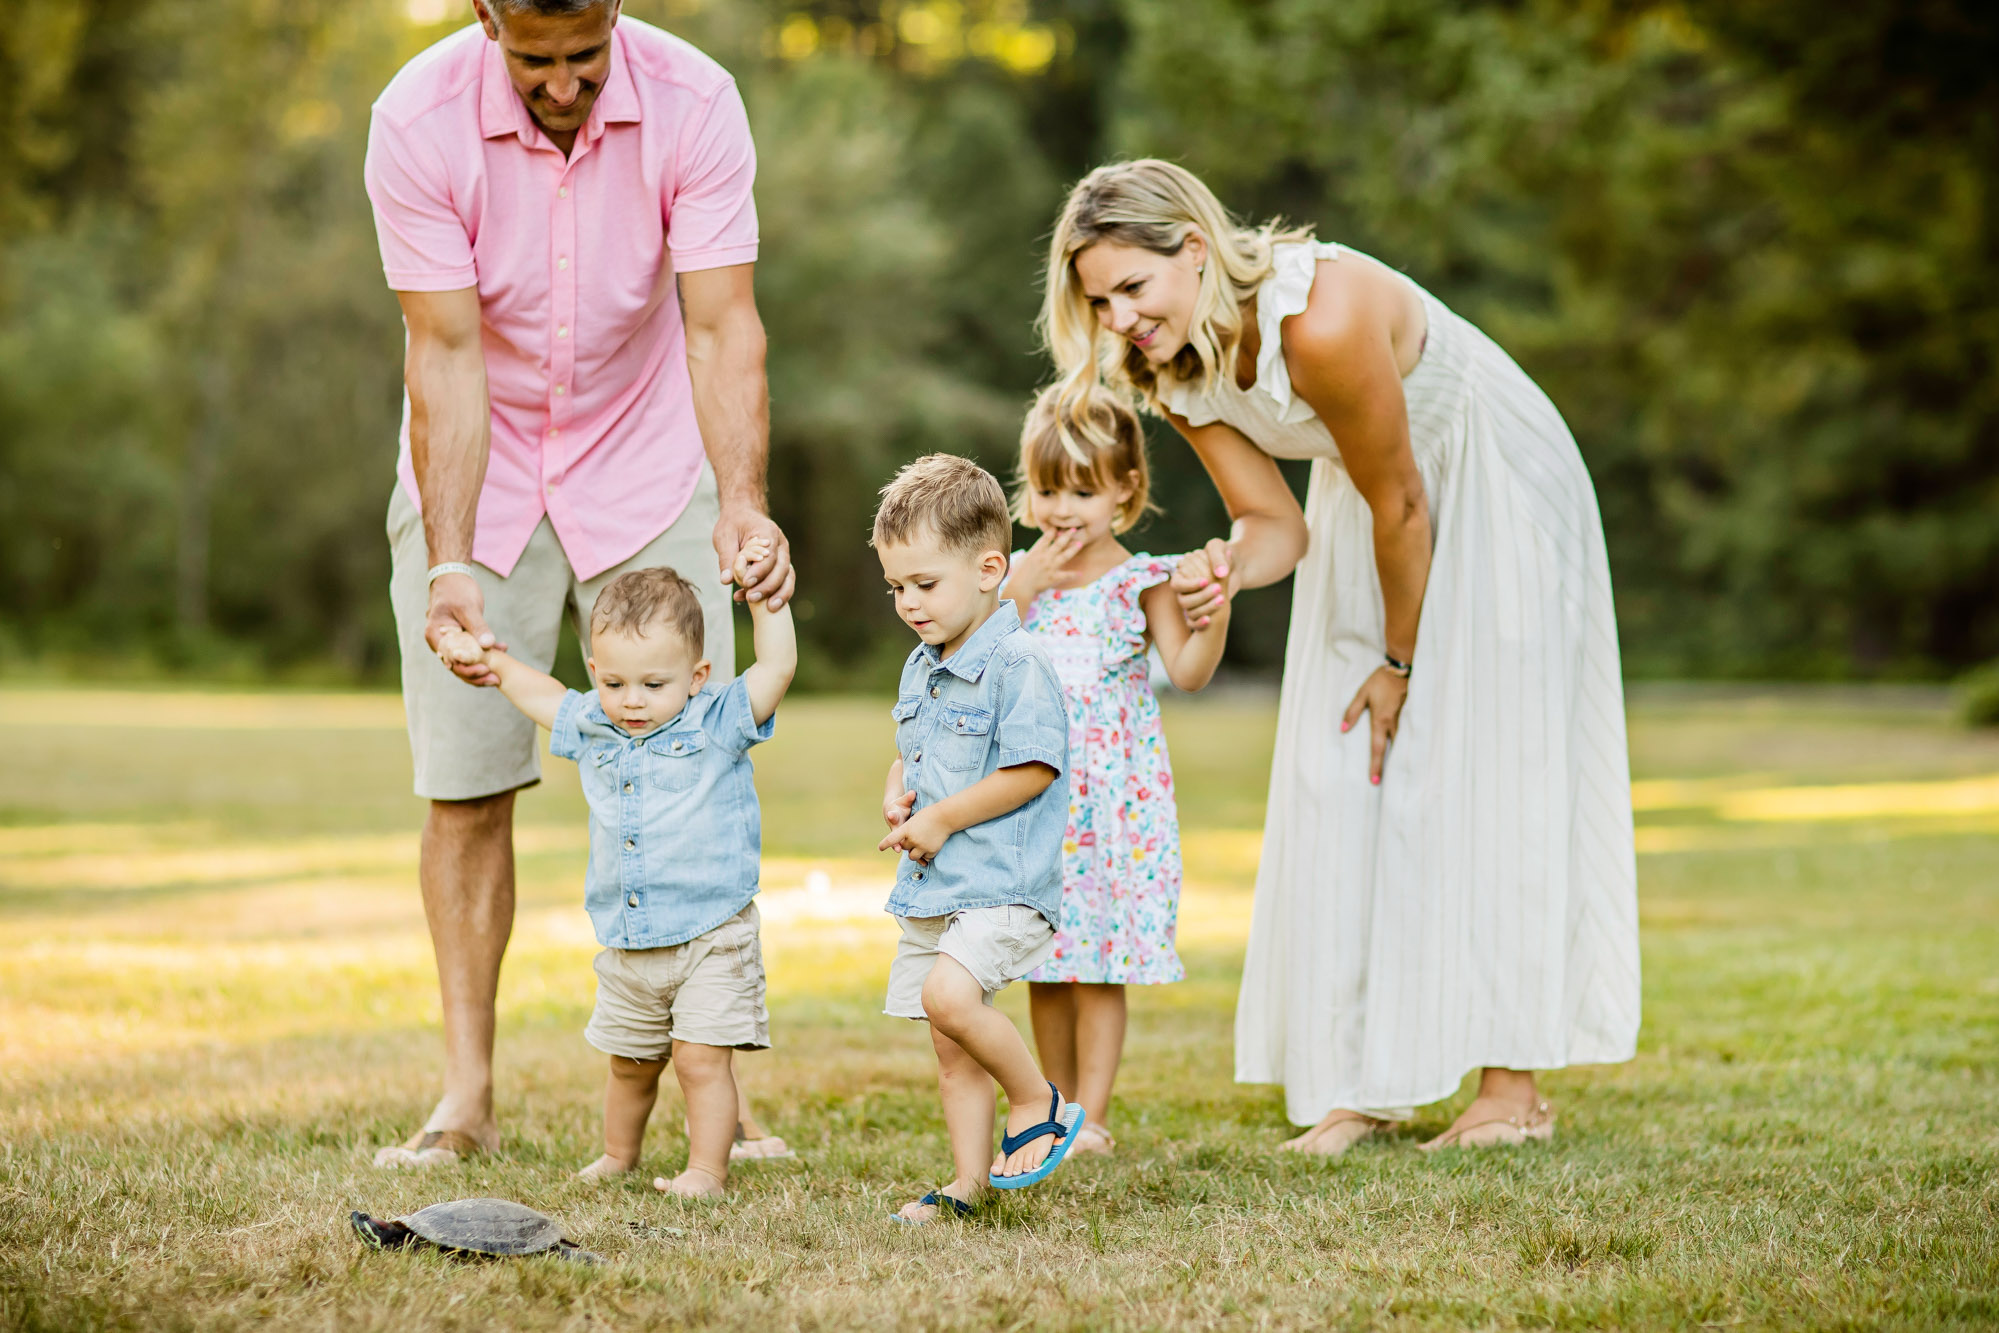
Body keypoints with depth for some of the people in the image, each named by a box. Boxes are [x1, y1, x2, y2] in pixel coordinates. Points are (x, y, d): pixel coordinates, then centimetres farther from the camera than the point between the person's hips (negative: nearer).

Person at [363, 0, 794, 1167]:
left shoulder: (693, 103, -21)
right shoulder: (419, 121, -22)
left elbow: (724, 326, -23)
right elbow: (447, 355, -22)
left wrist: (743, 499, -40)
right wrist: (449, 565, -30)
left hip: (644, 465, 0)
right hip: (478, 472, 0)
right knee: (466, 784, -4)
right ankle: (468, 1095, 5)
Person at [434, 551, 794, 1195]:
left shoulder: (718, 725, -9)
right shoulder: (594, 729, 5)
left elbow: (778, 667, -17)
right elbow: (545, 695, 25)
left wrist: (763, 593, -18)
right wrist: (493, 662, 23)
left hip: (710, 936, -5)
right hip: (627, 945, 5)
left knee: (701, 1059, -11)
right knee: (630, 1062, 18)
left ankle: (707, 1168, -1)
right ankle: (618, 1158, 37)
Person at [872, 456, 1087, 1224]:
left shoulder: (1017, 665, -13)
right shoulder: (920, 670, 13)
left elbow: (1032, 770, -18)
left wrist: (942, 819, -16)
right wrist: (896, 796, 3)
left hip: (1003, 883, -8)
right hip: (931, 890, 9)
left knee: (950, 995, -28)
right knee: (951, 1050, 10)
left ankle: (1040, 1103, -7)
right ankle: (967, 1182, 17)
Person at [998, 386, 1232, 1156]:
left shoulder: (1142, 580, -2)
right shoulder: (1021, 574, 8)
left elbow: (1188, 671, -8)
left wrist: (1215, 612, -25)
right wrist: (1023, 588, -10)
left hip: (1113, 793, -4)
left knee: (1100, 965, -4)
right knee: (1044, 968, 8)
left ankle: (1092, 1119, 1)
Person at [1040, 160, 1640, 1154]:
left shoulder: (1321, 318, -37)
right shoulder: (1168, 366, -14)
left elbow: (1400, 505, -26)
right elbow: (1277, 522, -9)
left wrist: (1400, 662, -14)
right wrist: (1230, 570, -32)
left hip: (1494, 490, -7)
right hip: (1371, 500, 7)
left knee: (1478, 759, -9)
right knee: (1341, 776, 1)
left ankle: (1514, 1087, -4)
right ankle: (1370, 1081, 6)